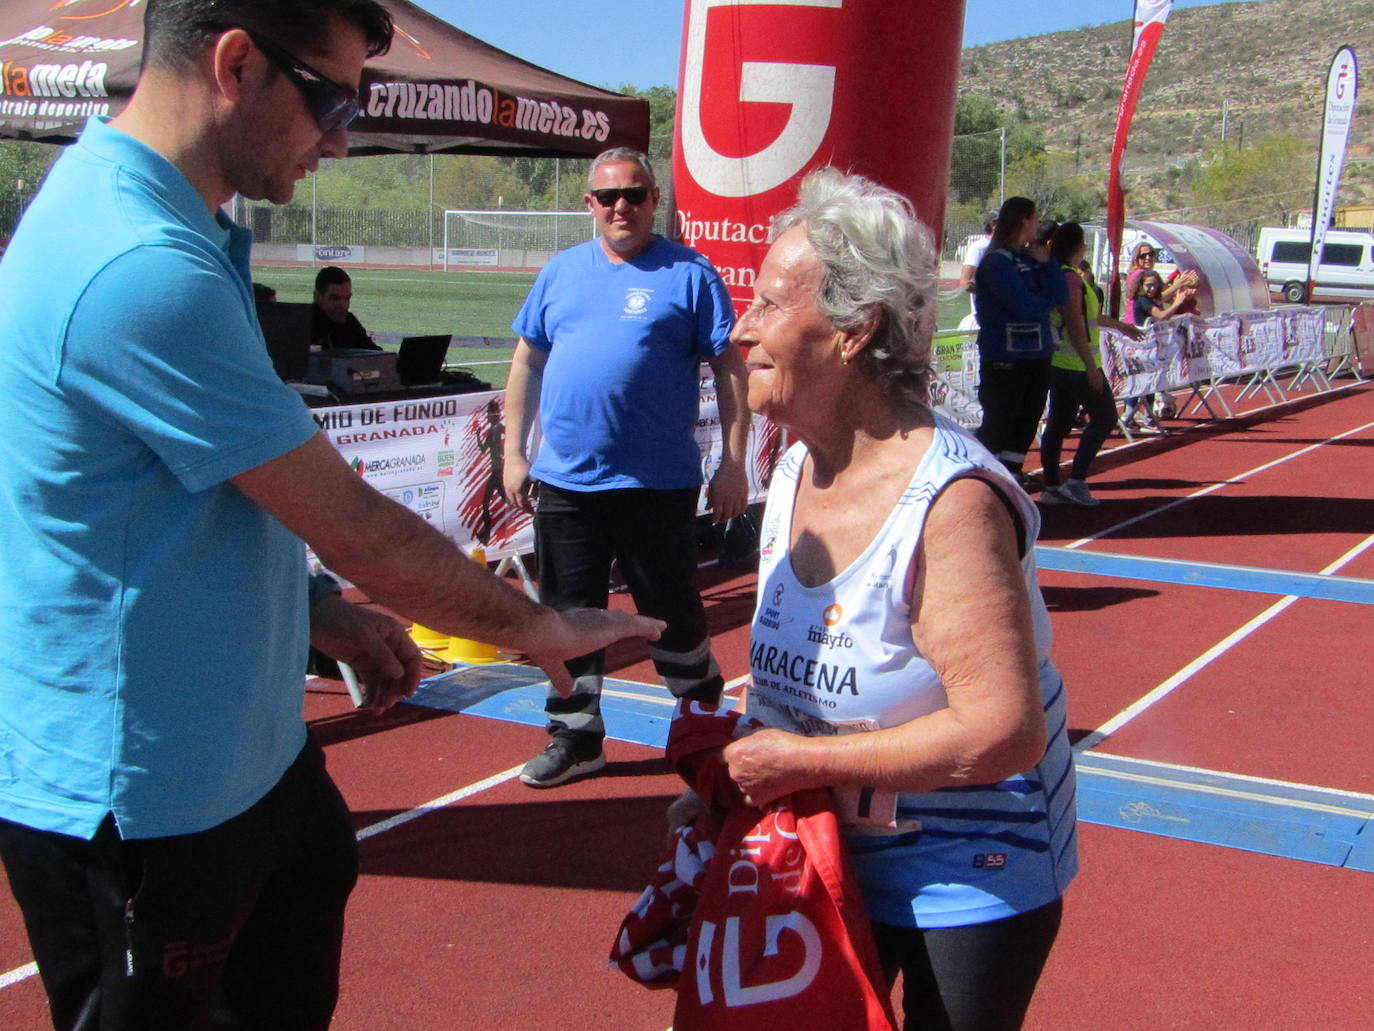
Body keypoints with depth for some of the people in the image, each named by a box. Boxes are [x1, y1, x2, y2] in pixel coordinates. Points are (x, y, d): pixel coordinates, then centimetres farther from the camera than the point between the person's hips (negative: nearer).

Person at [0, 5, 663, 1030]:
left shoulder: (150, 221, 6)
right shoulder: (143, 269, -28)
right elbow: (350, 523, -23)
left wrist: (325, 613, 11)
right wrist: (543, 627, -9)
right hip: (135, 796, -10)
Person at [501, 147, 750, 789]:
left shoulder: (689, 274, -1)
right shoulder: (562, 272, 11)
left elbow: (730, 369, -3)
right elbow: (526, 363, 14)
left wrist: (733, 464, -8)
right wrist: (514, 452, 8)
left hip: (658, 483, -4)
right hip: (564, 480, 4)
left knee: (671, 612, 6)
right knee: (568, 611, 10)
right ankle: (576, 736, 24)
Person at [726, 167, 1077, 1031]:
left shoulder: (951, 501, -28)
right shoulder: (794, 474, -1)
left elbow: (1004, 732, -32)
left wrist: (802, 761, -25)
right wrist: (741, 764, -3)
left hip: (966, 885, -7)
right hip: (828, 861, 8)